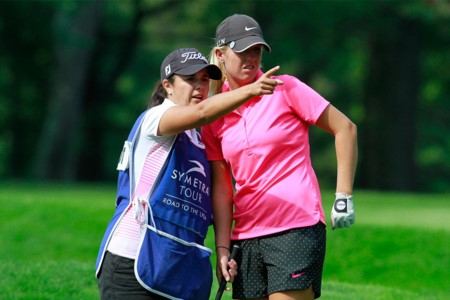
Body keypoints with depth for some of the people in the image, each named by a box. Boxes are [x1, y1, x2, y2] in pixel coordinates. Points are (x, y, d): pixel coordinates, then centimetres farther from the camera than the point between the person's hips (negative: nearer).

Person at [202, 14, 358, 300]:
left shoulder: (284, 89, -2)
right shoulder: (212, 118, 9)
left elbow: (345, 128, 1)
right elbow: (222, 188, 10)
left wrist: (343, 197, -3)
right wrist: (222, 248, 1)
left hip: (297, 228, -5)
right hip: (247, 238, 5)